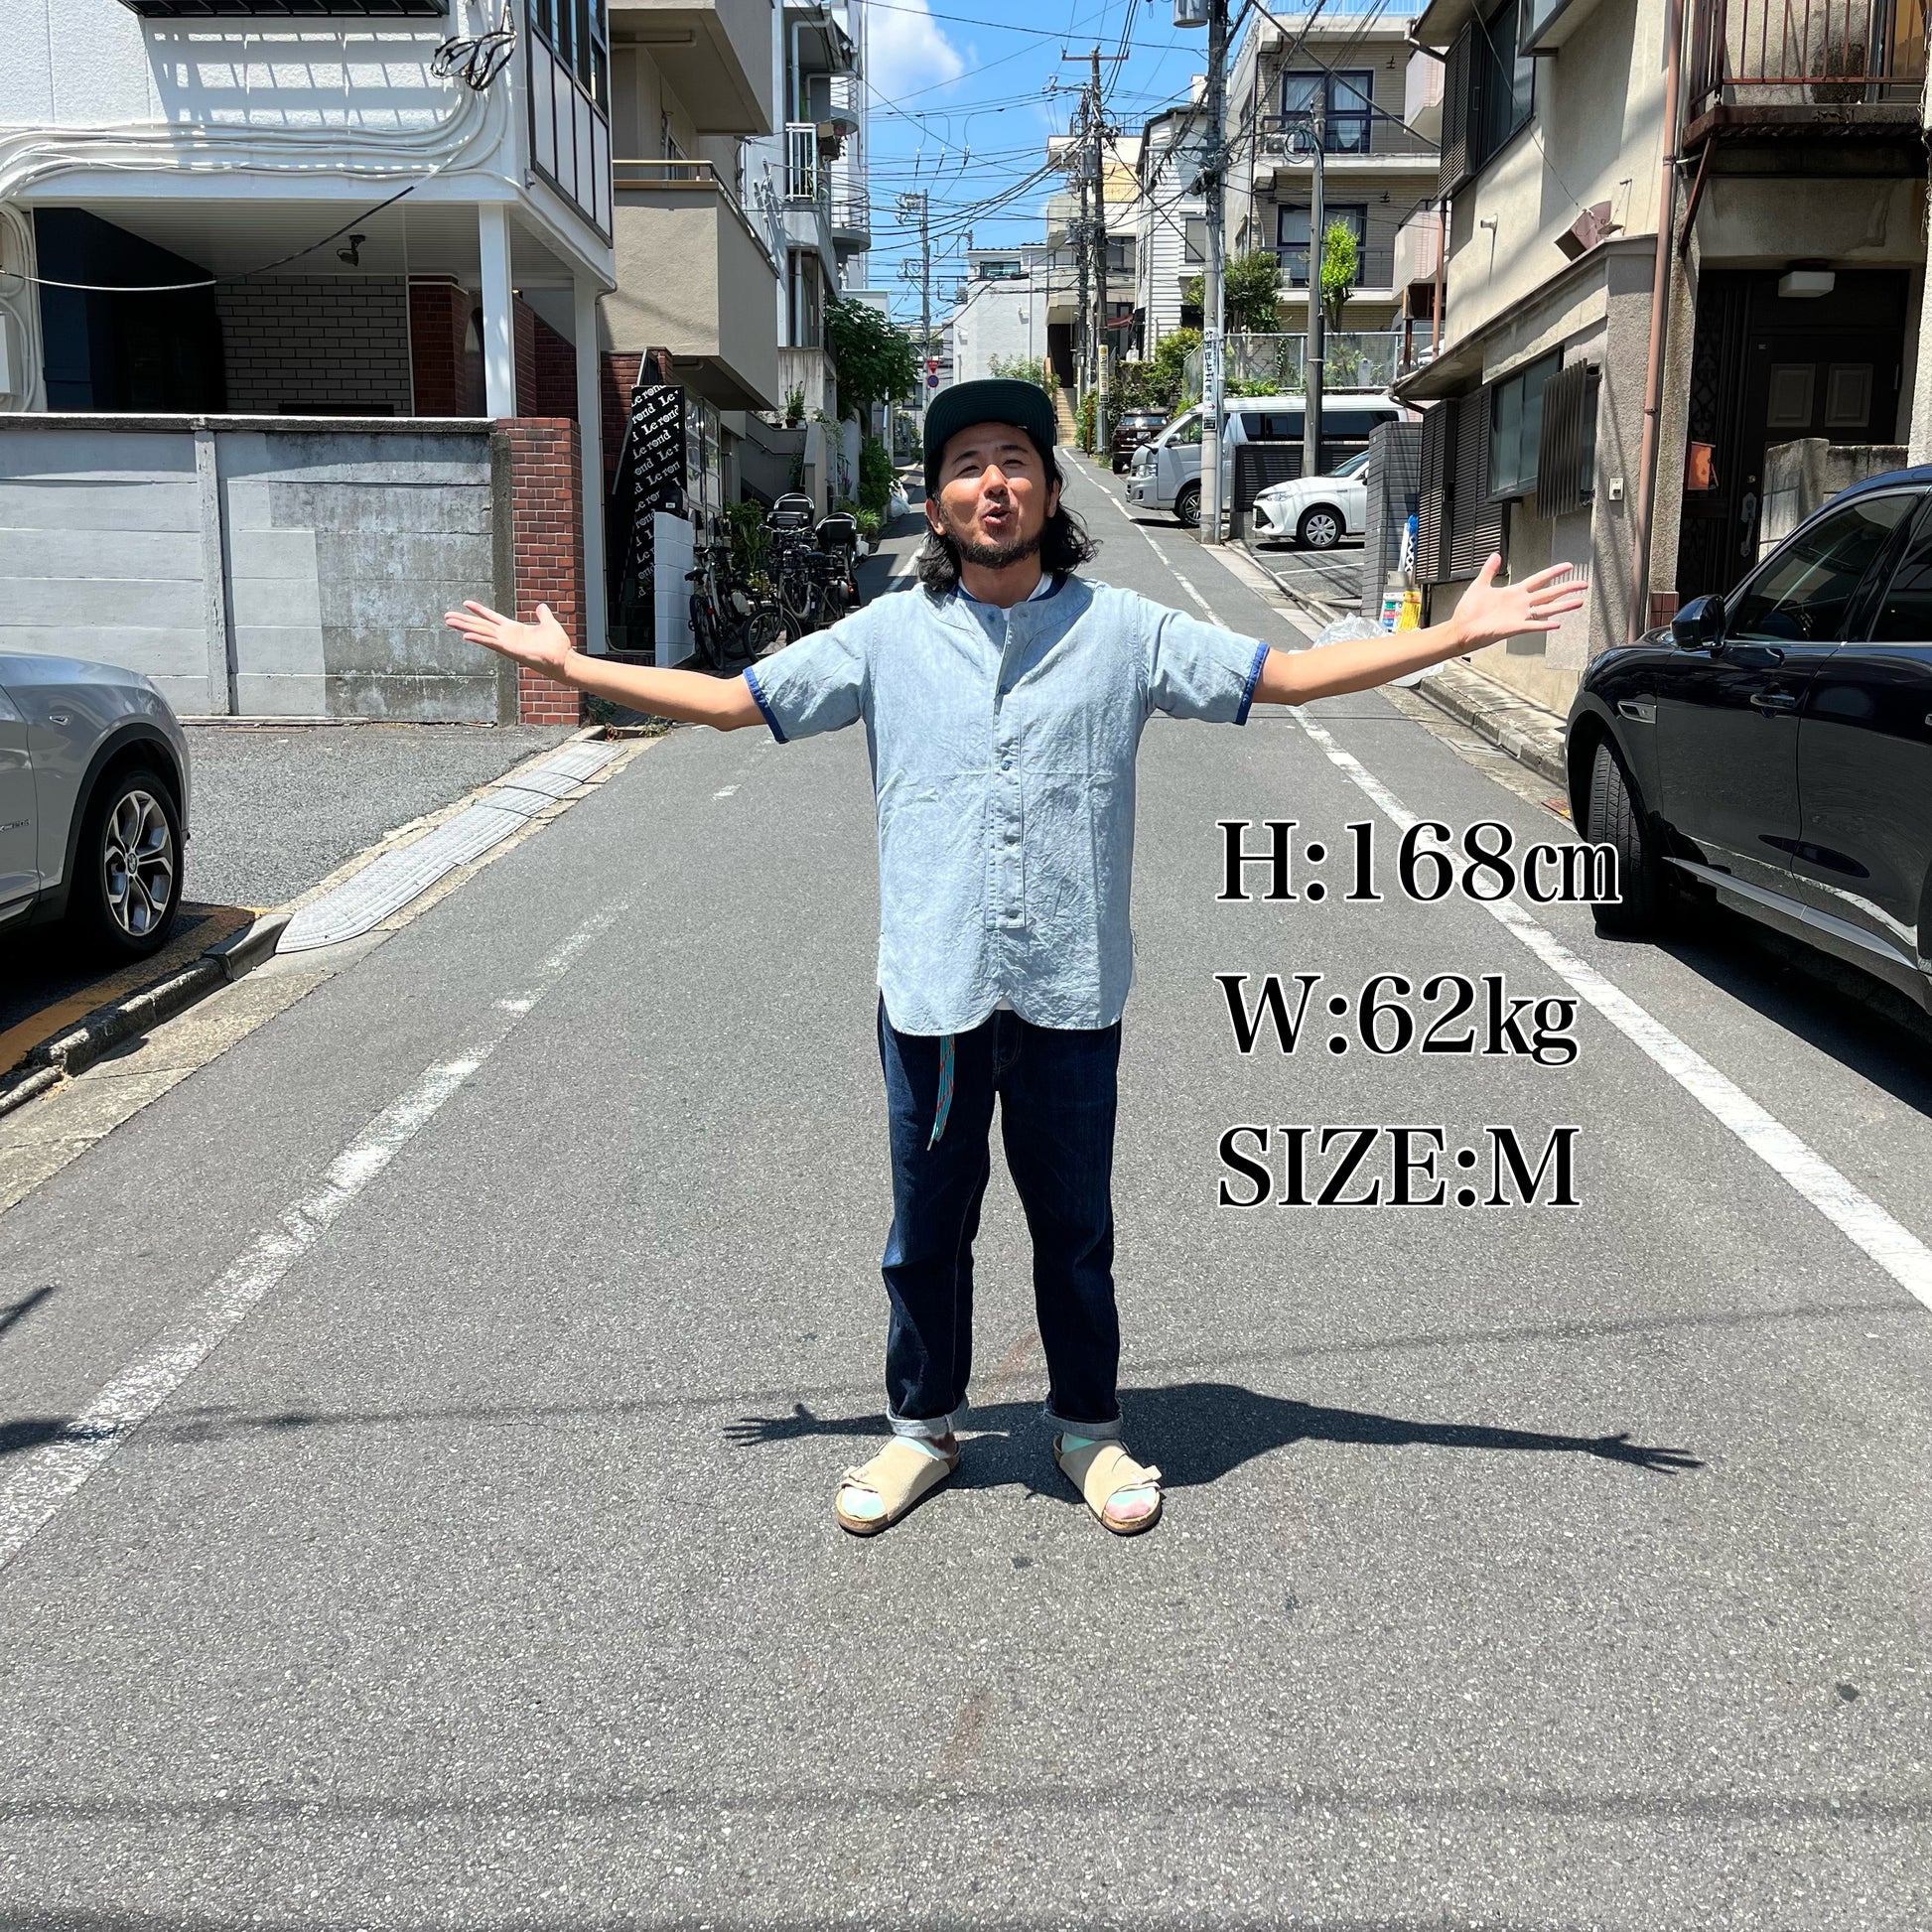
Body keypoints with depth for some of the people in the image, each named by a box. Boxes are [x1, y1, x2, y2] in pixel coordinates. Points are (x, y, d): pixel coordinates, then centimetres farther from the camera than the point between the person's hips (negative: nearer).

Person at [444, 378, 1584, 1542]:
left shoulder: (1124, 630, 2)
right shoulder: (887, 637, 3)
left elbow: (1291, 675, 3)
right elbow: (729, 700, 10)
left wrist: (1457, 633, -2)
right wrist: (570, 665, 10)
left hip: (1072, 996, 0)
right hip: (932, 995, 1)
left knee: (1076, 1229, 13)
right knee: (927, 1231, 13)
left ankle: (1090, 1428, 34)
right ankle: (923, 1429, 34)